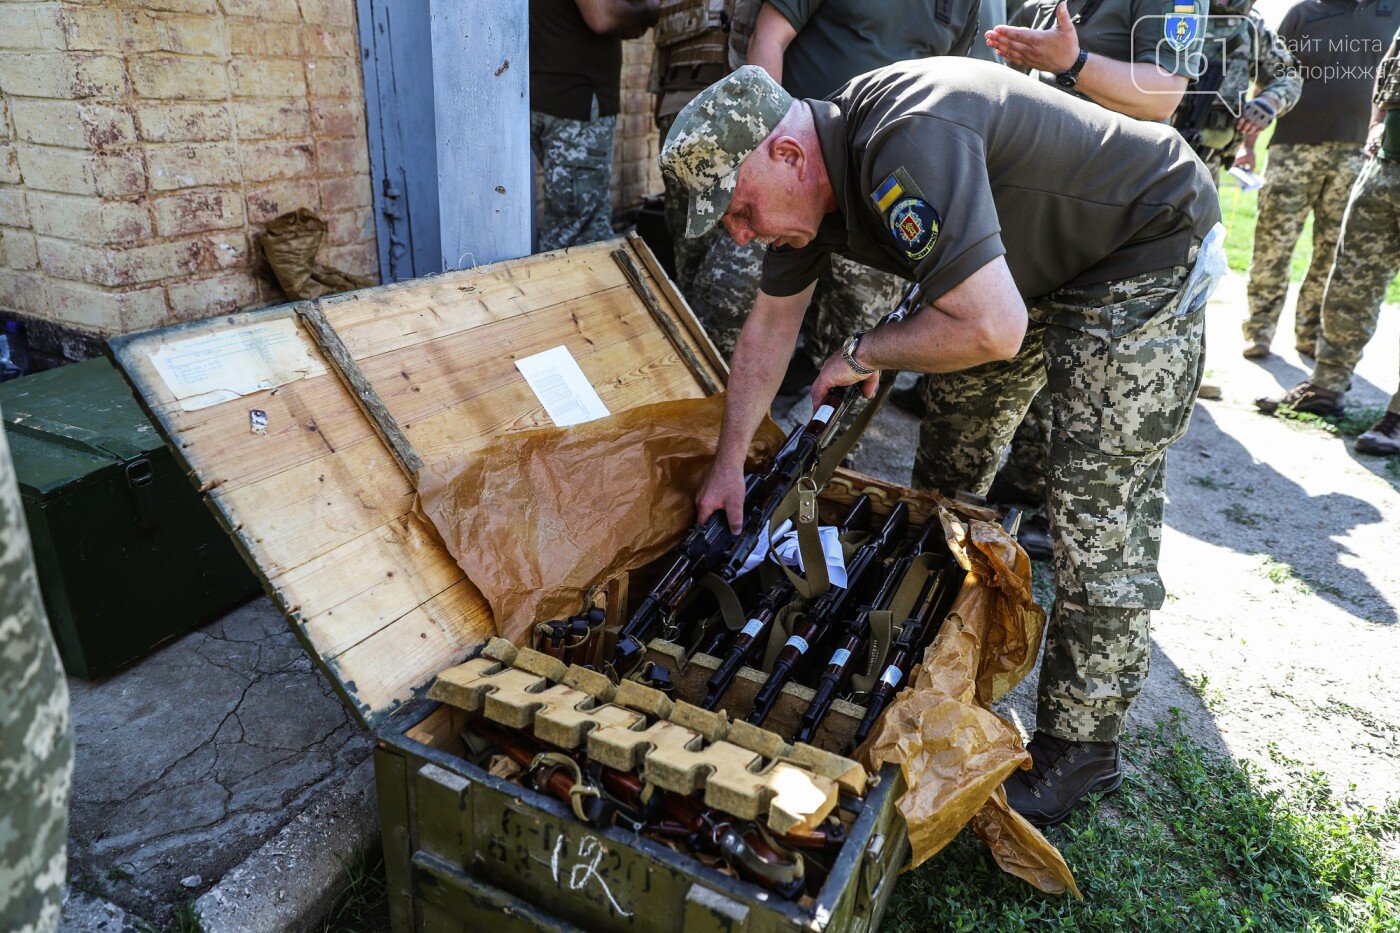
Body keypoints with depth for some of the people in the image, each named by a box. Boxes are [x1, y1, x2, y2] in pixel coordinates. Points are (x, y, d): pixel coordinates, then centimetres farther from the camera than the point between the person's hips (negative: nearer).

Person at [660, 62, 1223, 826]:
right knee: (951, 450, 13)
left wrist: (864, 353, -21)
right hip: (1041, 266, 9)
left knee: (1099, 511, -10)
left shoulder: (907, 146, -36)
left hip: (1148, 254, -9)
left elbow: (991, 329, -40)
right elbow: (770, 324, 4)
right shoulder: (811, 174, -5)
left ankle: (1079, 748, 6)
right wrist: (728, 462, 8)